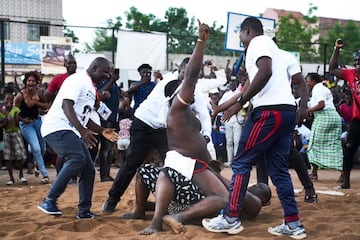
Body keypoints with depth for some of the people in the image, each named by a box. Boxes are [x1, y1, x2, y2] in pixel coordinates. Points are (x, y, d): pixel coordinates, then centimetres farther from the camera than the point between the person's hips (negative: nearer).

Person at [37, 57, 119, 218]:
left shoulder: (91, 88, 22)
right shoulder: (78, 79, -9)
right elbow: (67, 105, -22)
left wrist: (102, 131, 14)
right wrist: (82, 130, -32)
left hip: (73, 132, 10)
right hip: (58, 127, -10)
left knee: (88, 169, 6)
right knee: (77, 159, -28)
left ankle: (84, 211, 16)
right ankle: (49, 201, -24)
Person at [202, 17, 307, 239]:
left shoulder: (258, 42, -2)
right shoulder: (272, 47, 27)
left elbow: (265, 72, -21)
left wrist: (240, 103, -18)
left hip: (270, 111, -9)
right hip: (287, 111, 9)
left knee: (241, 163, 0)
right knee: (278, 169, 12)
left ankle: (231, 219, 5)